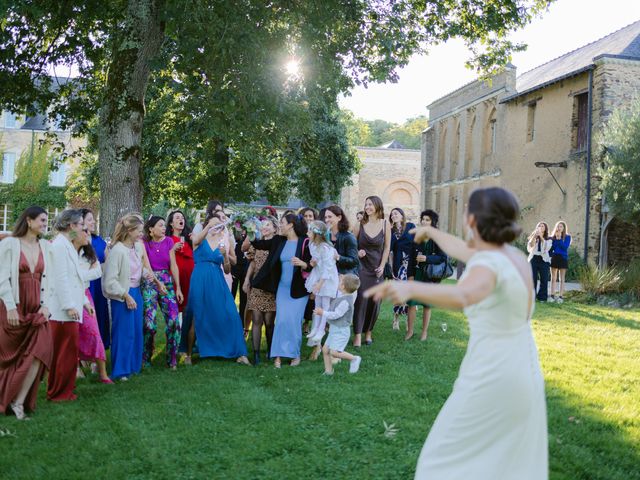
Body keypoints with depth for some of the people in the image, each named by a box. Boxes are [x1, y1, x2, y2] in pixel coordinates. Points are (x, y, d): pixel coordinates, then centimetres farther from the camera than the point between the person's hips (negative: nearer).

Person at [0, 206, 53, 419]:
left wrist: (45, 305, -4)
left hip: (37, 309, 3)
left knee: (40, 351, -11)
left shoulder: (45, 246, 6)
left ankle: (19, 401, -4)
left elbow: (48, 278, 6)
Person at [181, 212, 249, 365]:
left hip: (218, 283, 3)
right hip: (200, 282, -3)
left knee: (230, 316, -6)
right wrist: (209, 225, -37)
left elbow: (227, 270, 10)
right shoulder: (199, 240, 4)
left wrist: (225, 255, -8)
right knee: (197, 318, 1)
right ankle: (188, 354, 15)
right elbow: (197, 240, -24)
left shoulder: (223, 243, 12)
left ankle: (239, 353, -1)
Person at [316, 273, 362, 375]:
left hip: (341, 331, -10)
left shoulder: (345, 301, -23)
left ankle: (354, 359, 2)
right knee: (325, 349, 9)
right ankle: (328, 371, 19)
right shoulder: (341, 297, 7)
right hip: (334, 329, 10)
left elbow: (336, 314, -25)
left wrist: (323, 313, -18)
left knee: (334, 352, -17)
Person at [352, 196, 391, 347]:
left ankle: (368, 332, 19)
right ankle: (358, 334, -4)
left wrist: (382, 266, -3)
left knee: (374, 301, 4)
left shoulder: (385, 225, -1)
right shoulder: (360, 225, -1)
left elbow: (386, 248, 3)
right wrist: (357, 253, -13)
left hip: (377, 268, 1)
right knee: (360, 300, -7)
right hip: (362, 267, -1)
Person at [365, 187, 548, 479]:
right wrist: (432, 232, 44)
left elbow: (462, 296, -44)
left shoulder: (490, 263, -19)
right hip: (524, 379, 9)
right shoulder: (514, 255, 6)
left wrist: (409, 288, -59)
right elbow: (464, 252, 28)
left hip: (490, 383, -8)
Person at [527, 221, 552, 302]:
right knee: (532, 279, -3)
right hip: (533, 259, 1)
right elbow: (529, 246, -5)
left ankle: (542, 297, 3)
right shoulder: (533, 238, 12)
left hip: (544, 260, 0)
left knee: (544, 279, -3)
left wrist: (541, 237, -15)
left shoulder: (548, 239, 9)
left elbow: (547, 248, -9)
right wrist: (534, 236, -16)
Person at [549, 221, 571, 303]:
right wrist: (556, 238, -8)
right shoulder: (553, 236, 9)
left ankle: (561, 296, 0)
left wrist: (559, 239, -16)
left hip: (563, 258, -3)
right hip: (554, 258, 3)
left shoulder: (567, 237, 0)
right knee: (553, 278, 4)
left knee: (561, 279, -1)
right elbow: (551, 247, 3)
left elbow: (565, 247, -13)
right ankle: (552, 296, 7)